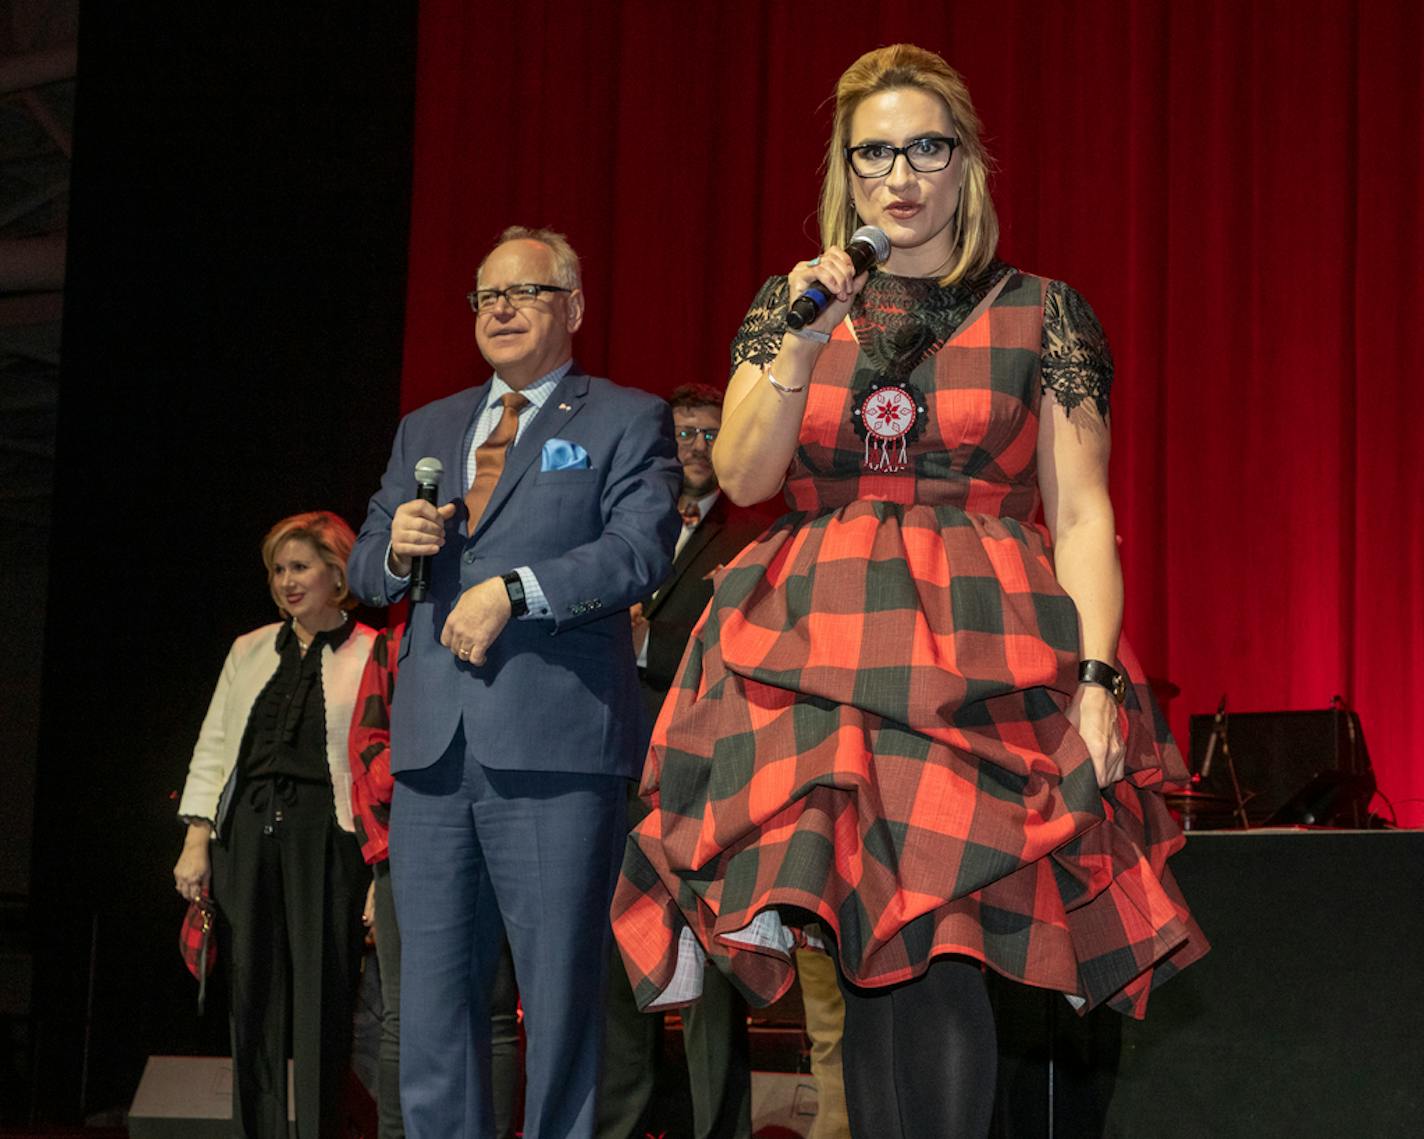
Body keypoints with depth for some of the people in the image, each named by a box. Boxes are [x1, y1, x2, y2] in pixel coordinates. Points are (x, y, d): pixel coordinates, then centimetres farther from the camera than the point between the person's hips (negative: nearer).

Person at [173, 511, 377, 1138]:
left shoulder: (373, 656, 2)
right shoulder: (250, 651, 17)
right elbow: (212, 750, 16)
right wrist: (196, 843, 6)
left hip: (325, 835, -4)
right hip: (248, 834, 4)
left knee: (323, 1004, -5)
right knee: (253, 999, 4)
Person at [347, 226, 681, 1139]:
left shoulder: (628, 421, 6)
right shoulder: (426, 430, 23)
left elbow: (641, 549, -9)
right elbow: (365, 571, 22)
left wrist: (512, 589, -18)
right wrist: (397, 548, -1)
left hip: (554, 749, -5)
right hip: (436, 748, 5)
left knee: (562, 997, -2)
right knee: (433, 1001, 7)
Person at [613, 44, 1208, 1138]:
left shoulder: (1042, 313, 7)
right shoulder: (790, 302, 13)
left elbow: (1080, 514, 2)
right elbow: (742, 477, 3)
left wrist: (1097, 679, -8)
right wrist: (801, 346, -10)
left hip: (983, 656, -2)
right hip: (821, 655, 2)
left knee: (938, 953, -12)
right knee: (875, 954, -2)